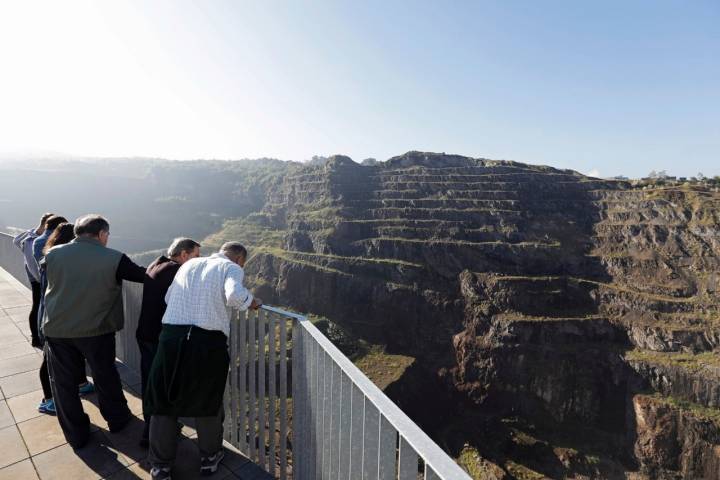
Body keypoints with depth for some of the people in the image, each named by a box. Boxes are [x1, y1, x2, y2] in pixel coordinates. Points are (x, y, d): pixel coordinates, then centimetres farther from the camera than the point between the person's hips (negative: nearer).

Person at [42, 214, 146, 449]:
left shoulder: (53, 254, -3)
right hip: (96, 330, -2)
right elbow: (143, 275, -7)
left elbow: (48, 281, 13)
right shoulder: (113, 258, -15)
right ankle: (117, 419, 37)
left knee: (63, 382, 17)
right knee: (106, 376, 18)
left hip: (56, 330, 2)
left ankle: (76, 434, 29)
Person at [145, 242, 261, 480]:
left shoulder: (189, 264, 17)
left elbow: (168, 298, 21)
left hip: (171, 335, 4)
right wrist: (252, 302, 0)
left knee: (163, 401, 20)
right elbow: (235, 294, -19)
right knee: (208, 401, 19)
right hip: (209, 340, -3)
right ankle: (209, 457, 38)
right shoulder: (231, 267, 2)